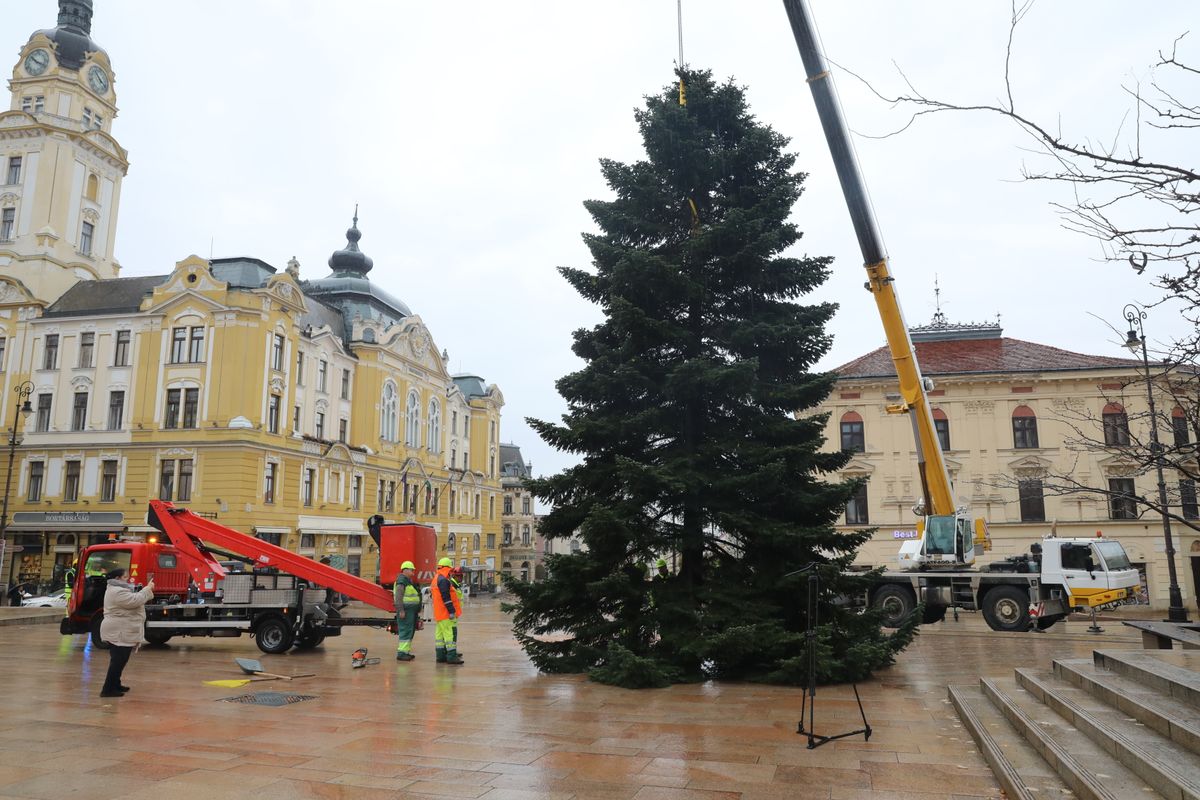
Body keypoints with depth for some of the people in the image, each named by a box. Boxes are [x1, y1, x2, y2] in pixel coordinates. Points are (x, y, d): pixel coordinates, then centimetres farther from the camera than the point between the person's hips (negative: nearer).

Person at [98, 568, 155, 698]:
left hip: (119, 631, 11)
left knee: (118, 660, 18)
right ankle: (108, 690, -5)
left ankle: (115, 685, 27)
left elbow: (132, 600, 19)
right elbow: (135, 601, -26)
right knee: (118, 661, -8)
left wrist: (147, 589, 10)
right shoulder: (117, 592, -20)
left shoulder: (115, 589, 16)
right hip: (119, 632, -11)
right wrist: (148, 589, -15)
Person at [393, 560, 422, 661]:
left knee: (410, 631, 13)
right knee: (406, 631, -11)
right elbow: (399, 596, -20)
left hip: (412, 610, 10)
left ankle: (406, 652, 19)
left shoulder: (410, 581, 18)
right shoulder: (402, 580, -13)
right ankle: (401, 653, -11)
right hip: (406, 610, -10)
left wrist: (417, 610, 24)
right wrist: (401, 610, -25)